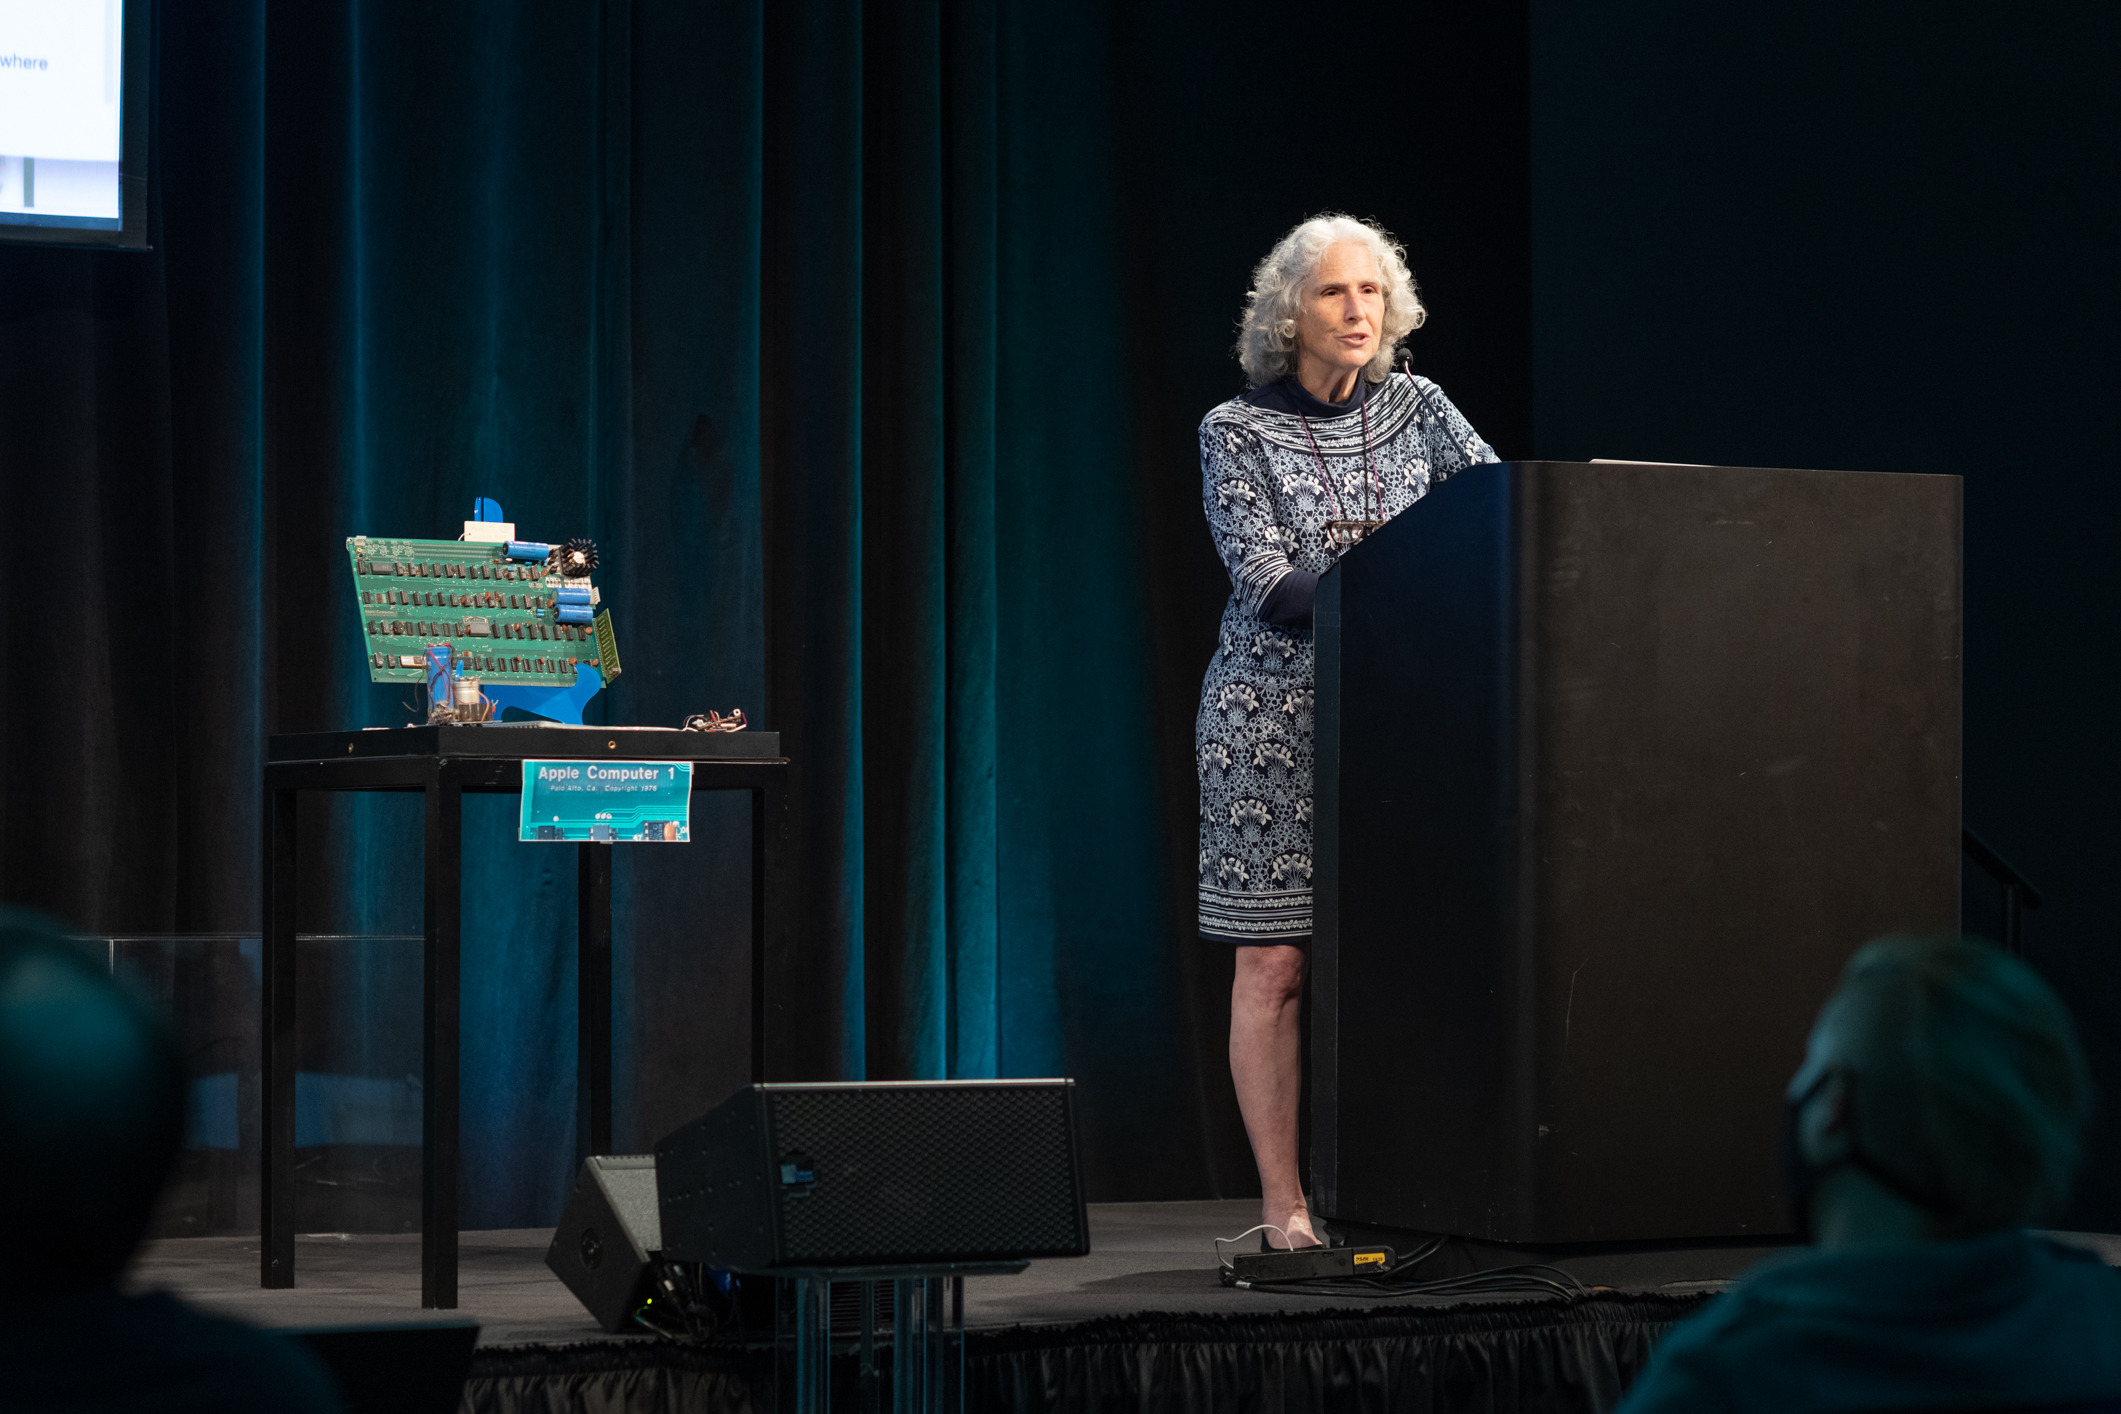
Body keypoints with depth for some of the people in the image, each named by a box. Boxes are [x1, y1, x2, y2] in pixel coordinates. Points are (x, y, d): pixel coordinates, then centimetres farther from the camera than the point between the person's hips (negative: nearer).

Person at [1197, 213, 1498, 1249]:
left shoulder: (1414, 408, 9)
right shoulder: (1236, 433, -1)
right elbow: (1266, 583, -11)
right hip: (1274, 720, -3)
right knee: (1276, 963, -4)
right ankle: (1284, 1203, 0)